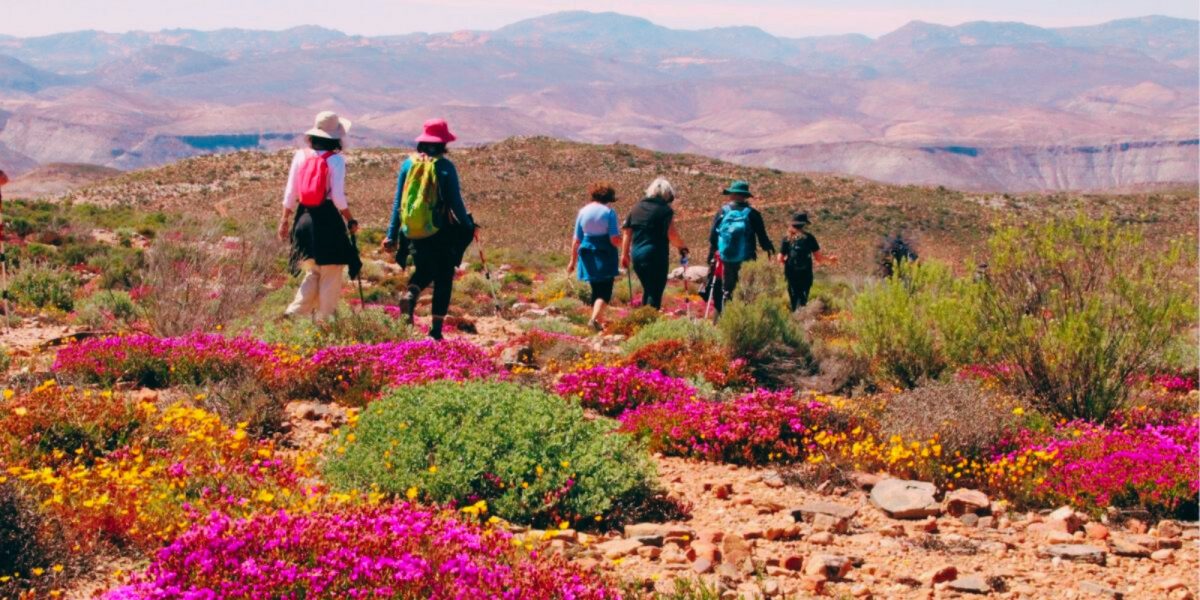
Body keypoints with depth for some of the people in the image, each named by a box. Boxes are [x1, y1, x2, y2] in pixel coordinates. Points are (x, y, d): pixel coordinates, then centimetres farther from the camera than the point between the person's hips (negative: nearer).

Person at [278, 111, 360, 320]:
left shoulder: (300, 156, 3)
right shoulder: (335, 159, -9)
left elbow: (290, 193, 5)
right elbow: (338, 197, -13)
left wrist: (285, 220, 15)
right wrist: (350, 221, -1)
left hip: (304, 218, 5)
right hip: (328, 219, -5)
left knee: (314, 271, 19)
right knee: (332, 273, 7)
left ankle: (294, 313, 9)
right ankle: (325, 319, 9)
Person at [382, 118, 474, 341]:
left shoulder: (408, 164, 0)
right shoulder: (445, 167, -11)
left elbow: (398, 202, 3)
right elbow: (455, 202, -8)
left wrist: (392, 234, 9)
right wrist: (468, 226, 7)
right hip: (441, 233, -4)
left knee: (424, 270, 26)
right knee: (443, 279, 9)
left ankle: (410, 293, -6)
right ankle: (436, 330, 5)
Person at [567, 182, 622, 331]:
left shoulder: (583, 211, 4)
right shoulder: (609, 212, -9)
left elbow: (576, 240, 6)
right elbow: (614, 240, -13)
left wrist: (573, 261, 12)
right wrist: (623, 241, 9)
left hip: (588, 257, 5)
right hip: (605, 257, -5)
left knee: (596, 290, 18)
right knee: (605, 291, -1)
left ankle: (599, 321, 25)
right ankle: (595, 319, -21)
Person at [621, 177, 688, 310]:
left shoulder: (636, 208, 11)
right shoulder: (665, 210, -7)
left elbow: (627, 232, 12)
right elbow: (672, 235, -14)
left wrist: (624, 254, 19)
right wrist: (682, 246, 3)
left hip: (636, 255, 6)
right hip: (656, 256, -6)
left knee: (648, 289, 20)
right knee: (656, 291, 0)